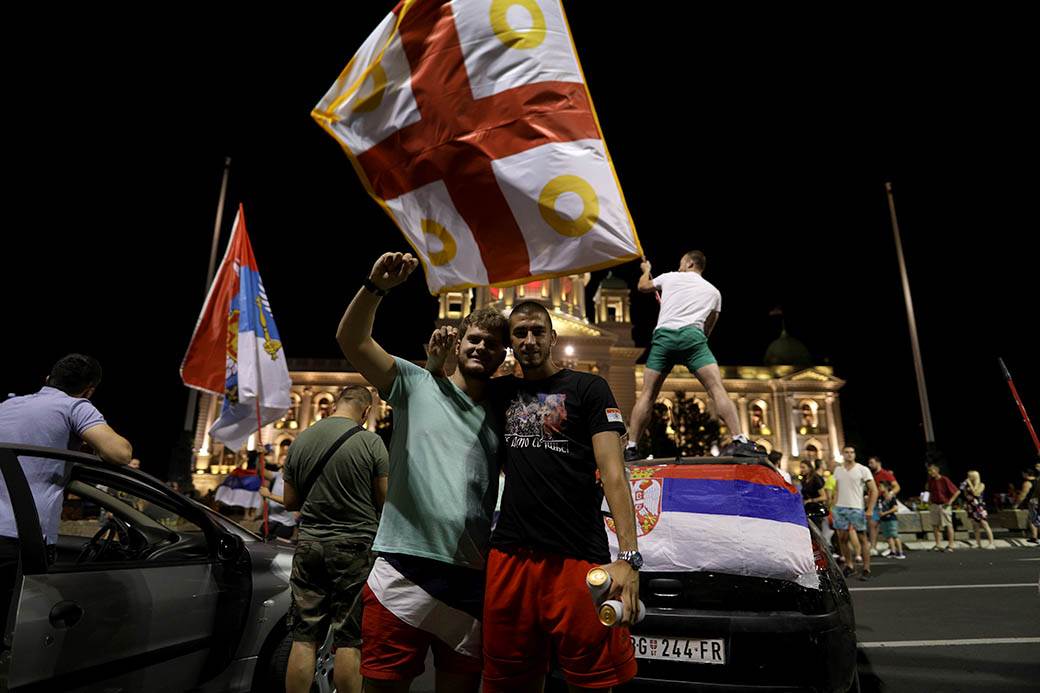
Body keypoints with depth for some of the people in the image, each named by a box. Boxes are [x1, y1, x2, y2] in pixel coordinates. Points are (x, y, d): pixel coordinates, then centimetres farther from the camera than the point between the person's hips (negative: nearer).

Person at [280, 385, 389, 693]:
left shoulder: (300, 440, 3)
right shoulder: (370, 442, -11)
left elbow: (289, 501, 11)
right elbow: (386, 500, -7)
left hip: (310, 544, 4)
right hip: (355, 548, -4)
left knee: (304, 638, 10)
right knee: (349, 640, 3)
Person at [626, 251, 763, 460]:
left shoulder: (670, 277, 22)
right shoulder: (713, 291, 24)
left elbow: (643, 286, 40)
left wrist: (646, 270, 61)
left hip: (663, 335, 1)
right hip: (692, 335, 0)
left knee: (647, 394, 4)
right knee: (717, 388, -7)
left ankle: (631, 449, 1)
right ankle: (740, 441, -23)